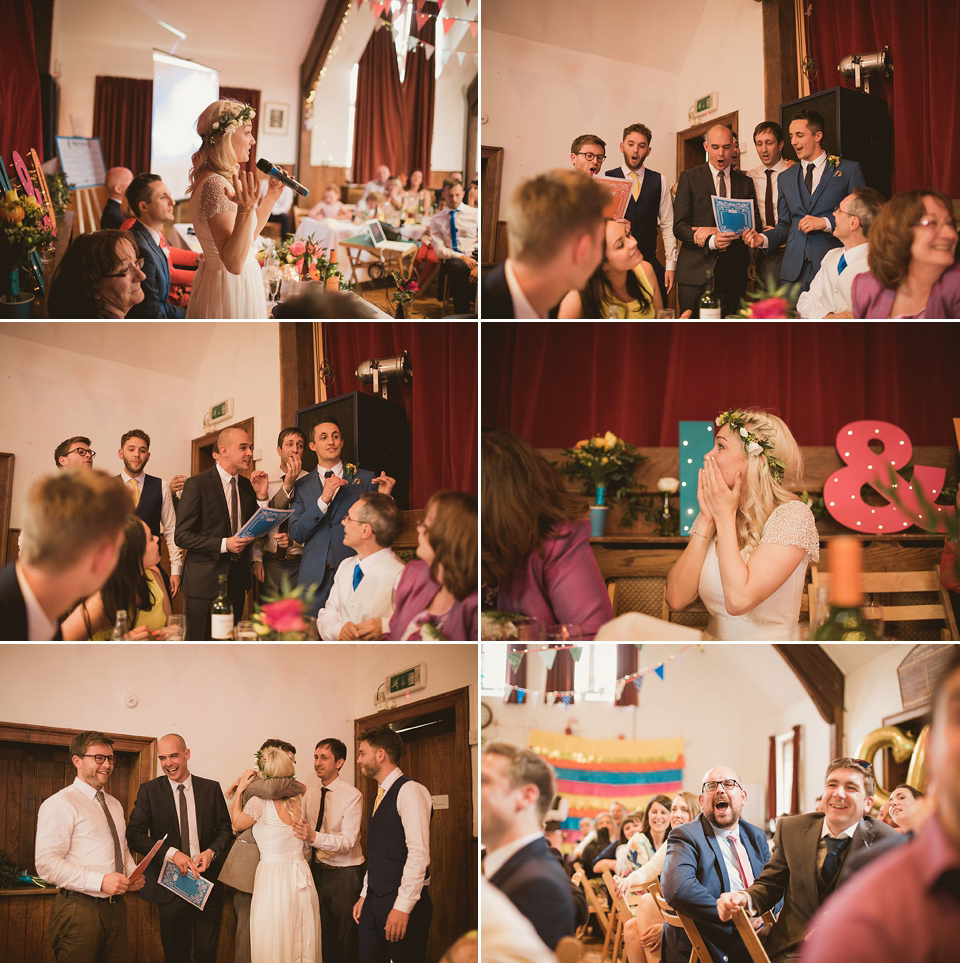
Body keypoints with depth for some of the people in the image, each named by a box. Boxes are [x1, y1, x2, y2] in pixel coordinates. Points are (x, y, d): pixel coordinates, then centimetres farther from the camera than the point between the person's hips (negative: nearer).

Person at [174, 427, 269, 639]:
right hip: (205, 581, -6)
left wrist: (261, 497, -3)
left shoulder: (248, 486, 11)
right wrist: (223, 544, -21)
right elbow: (182, 536, -11)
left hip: (237, 580, 6)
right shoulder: (197, 484, -7)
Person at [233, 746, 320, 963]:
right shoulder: (297, 798, 3)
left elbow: (237, 824, 4)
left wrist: (240, 790, 10)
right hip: (301, 878, 6)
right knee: (302, 944, 10)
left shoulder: (260, 801, -13)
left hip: (273, 876, -6)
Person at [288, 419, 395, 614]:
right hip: (315, 576, 1)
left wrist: (384, 497, -10)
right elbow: (296, 534, 2)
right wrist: (323, 500, -9)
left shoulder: (366, 479, 9)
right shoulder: (302, 486, 13)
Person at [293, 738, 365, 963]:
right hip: (317, 871, 6)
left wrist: (314, 837, -37)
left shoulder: (352, 796, -13)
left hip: (344, 875, -6)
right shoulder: (310, 794, 7)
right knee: (322, 935, 10)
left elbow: (348, 841, -23)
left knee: (346, 937, -2)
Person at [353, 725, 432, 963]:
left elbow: (419, 853, -20)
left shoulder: (410, 791, -13)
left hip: (403, 903, -8)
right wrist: (365, 895, 16)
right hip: (375, 901, 8)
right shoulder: (380, 796, 17)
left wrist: (402, 907, -22)